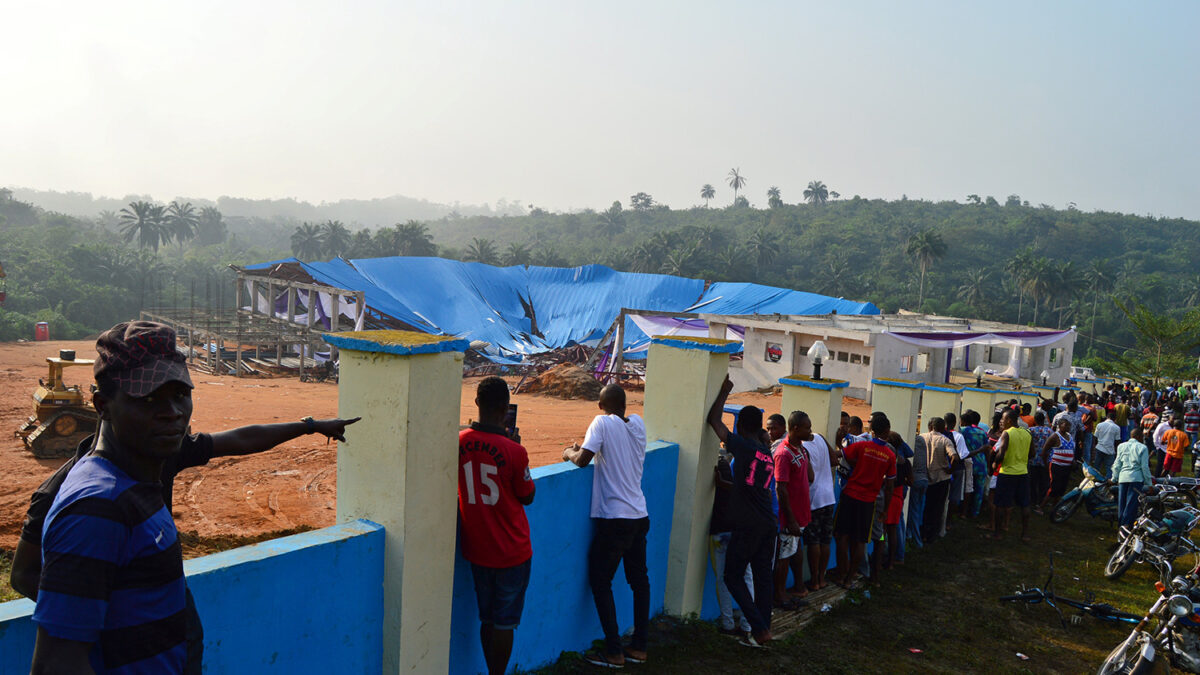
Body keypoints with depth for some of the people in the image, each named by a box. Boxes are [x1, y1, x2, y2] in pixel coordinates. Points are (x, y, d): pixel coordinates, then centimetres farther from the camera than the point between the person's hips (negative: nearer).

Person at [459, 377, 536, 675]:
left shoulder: (458, 442, -8)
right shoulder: (514, 451, -20)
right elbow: (527, 496, -6)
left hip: (477, 550, 5)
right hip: (511, 552, -4)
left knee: (487, 619, 19)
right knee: (505, 623, 7)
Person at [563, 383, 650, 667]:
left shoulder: (602, 423, -12)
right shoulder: (638, 423, 7)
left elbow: (582, 460, -16)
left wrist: (569, 453, 4)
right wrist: (584, 447, 24)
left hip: (613, 518, -7)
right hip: (640, 516, 7)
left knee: (600, 582, 3)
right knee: (639, 580, 15)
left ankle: (614, 652, 5)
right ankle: (639, 647, 22)